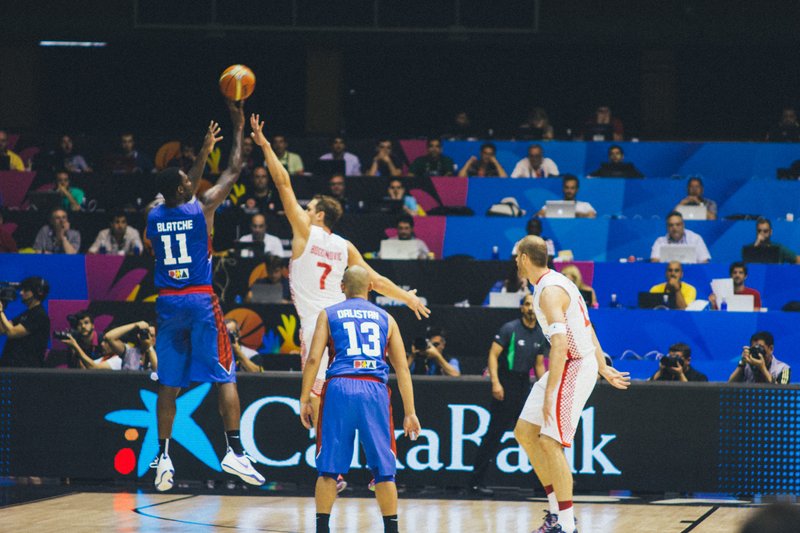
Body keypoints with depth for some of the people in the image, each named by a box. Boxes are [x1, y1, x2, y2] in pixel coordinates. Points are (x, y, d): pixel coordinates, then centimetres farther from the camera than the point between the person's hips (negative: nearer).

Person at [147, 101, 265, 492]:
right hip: (201, 300, -4)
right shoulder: (202, 208, -7)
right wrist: (238, 129, 15)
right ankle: (234, 451, -10)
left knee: (168, 384, 8)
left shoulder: (154, 217, 5)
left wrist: (205, 150, 33)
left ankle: (163, 457, 6)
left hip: (167, 302, 4)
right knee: (225, 377, -1)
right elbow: (233, 172, 4)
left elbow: (186, 194, 25)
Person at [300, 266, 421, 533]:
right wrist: (410, 412, 13)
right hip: (374, 390, 1)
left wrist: (304, 400, 3)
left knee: (328, 468, 4)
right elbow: (402, 368, 12)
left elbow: (314, 358, 0)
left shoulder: (329, 314, 12)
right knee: (384, 470, 7)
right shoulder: (385, 318, 17)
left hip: (340, 388, -1)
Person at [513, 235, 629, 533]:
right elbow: (587, 329, 21)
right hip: (568, 365, 11)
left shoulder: (550, 291, -19)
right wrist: (603, 368, 26)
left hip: (575, 366, -11)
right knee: (525, 432, 12)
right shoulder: (555, 283, 14)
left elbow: (560, 344, -28)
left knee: (549, 442, -13)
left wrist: (549, 393, -30)